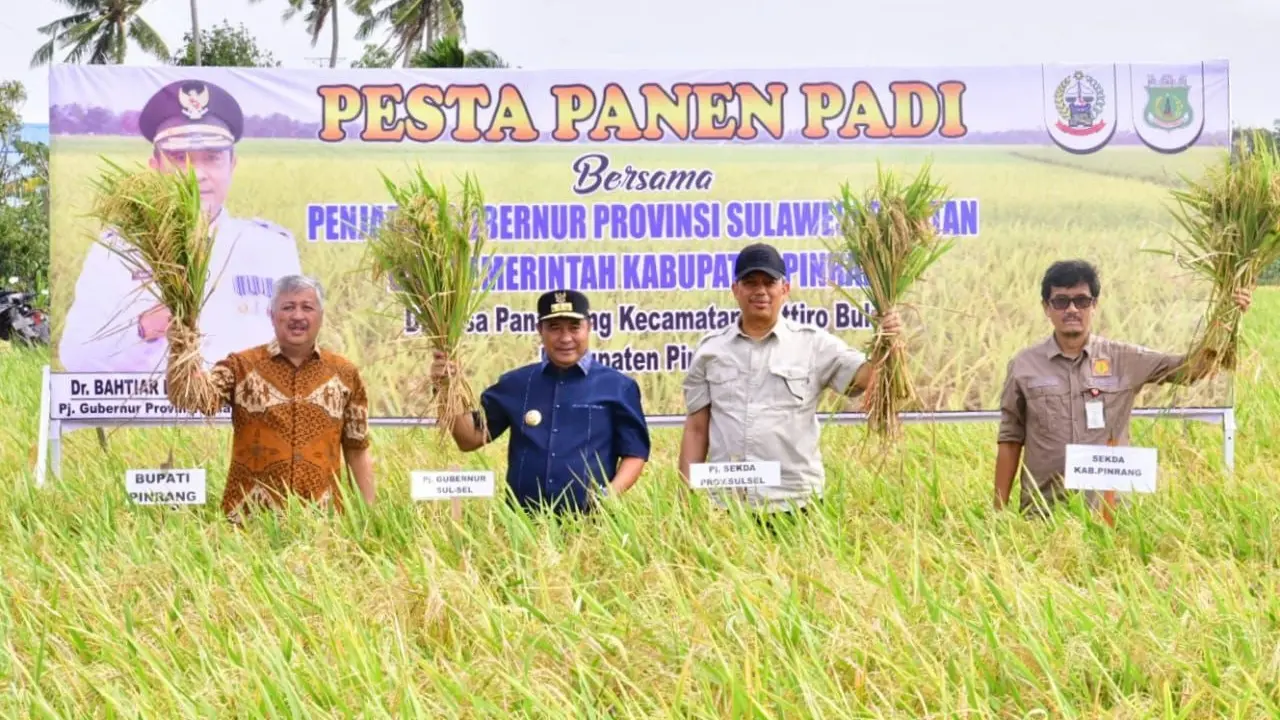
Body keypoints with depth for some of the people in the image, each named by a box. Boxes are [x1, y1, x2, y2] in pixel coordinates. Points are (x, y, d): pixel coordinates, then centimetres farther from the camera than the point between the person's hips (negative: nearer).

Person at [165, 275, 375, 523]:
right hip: (250, 519, -1)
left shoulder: (344, 374, 7)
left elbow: (358, 450, 10)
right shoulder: (241, 366, 2)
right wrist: (180, 347, -27)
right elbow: (187, 397, -13)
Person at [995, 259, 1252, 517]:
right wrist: (999, 512, 4)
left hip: (1108, 508, 1)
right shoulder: (1024, 366, 2)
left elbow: (1188, 368, 0)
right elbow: (1010, 441, 6)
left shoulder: (1124, 360, 3)